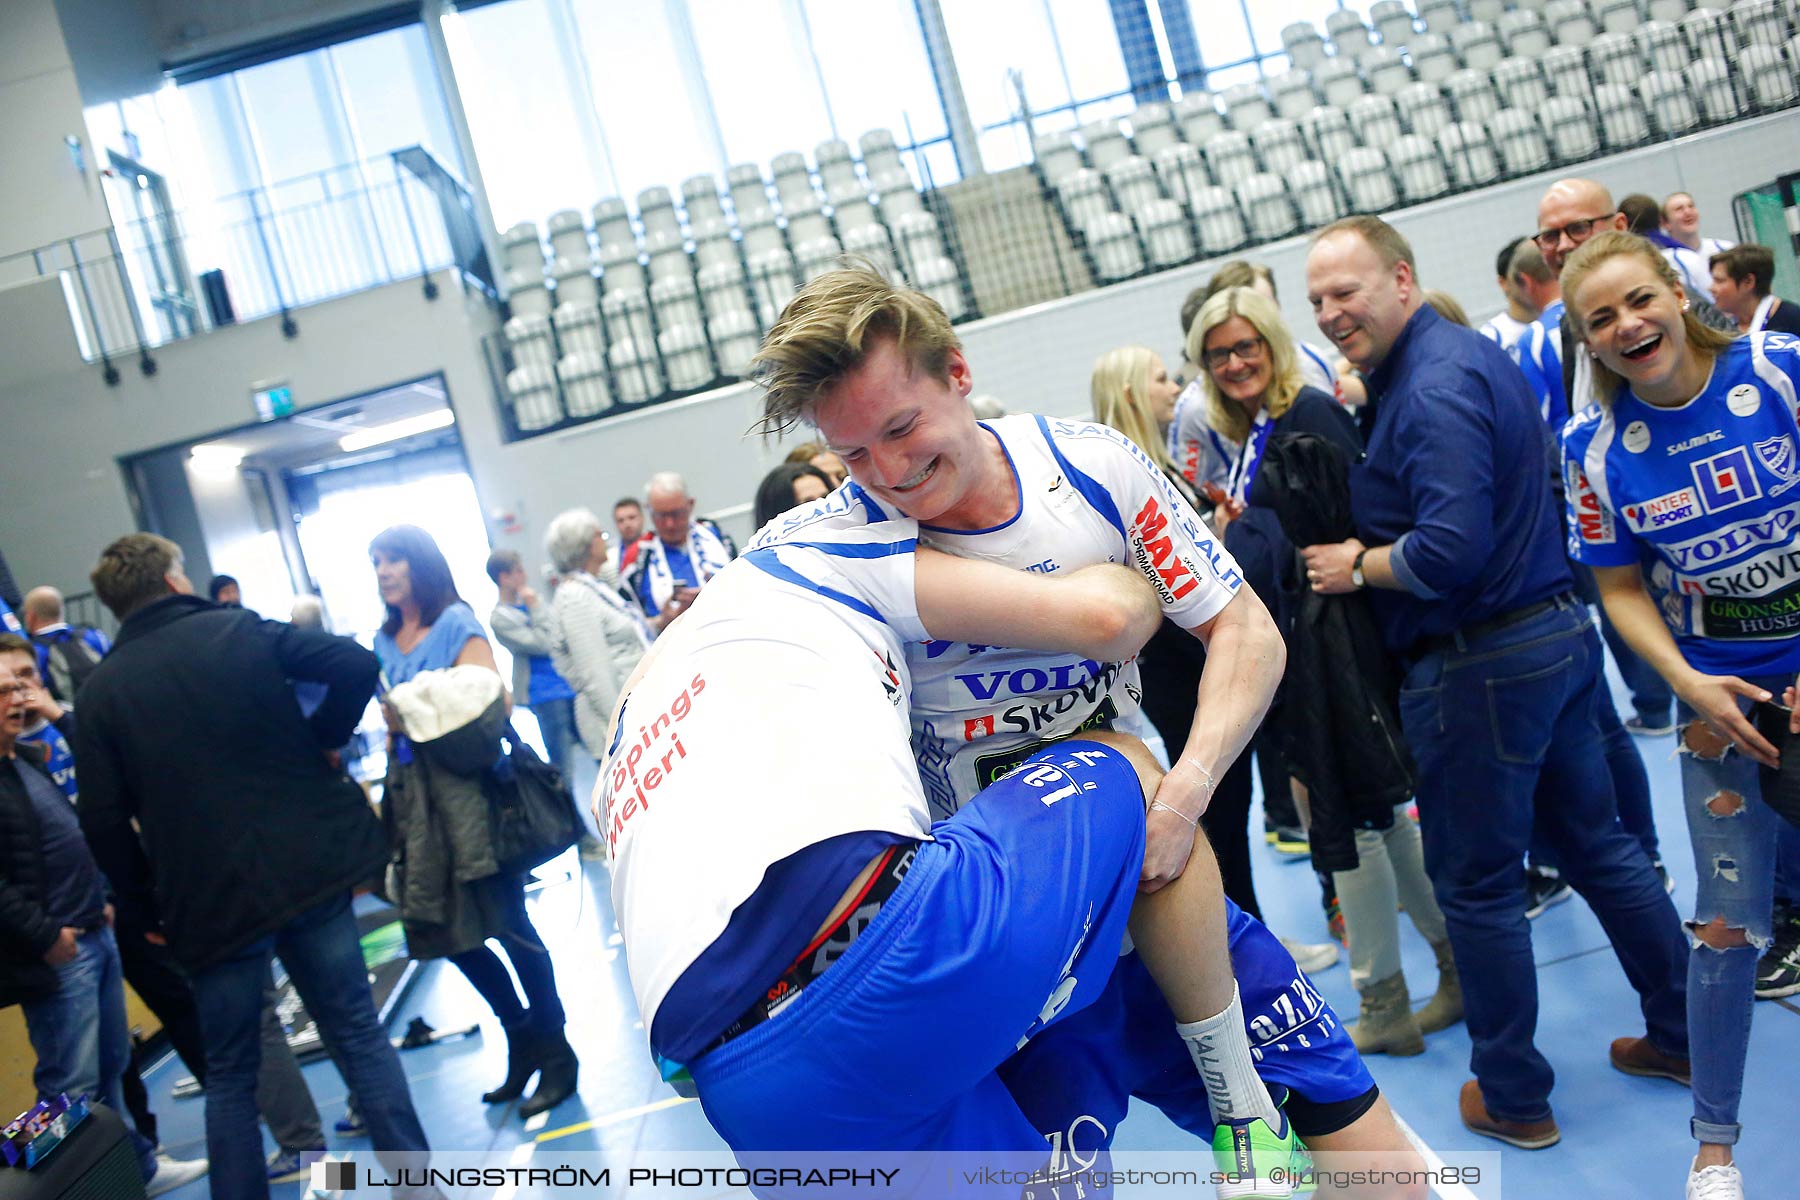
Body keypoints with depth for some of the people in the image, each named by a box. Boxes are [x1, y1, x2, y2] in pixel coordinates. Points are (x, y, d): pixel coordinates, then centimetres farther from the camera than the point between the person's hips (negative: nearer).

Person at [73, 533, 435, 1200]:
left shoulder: (101, 692, 1)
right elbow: (355, 663, -11)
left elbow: (104, 824, -3)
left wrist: (149, 909, 10)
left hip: (211, 904, -1)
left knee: (230, 1077, 13)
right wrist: (323, 739, 5)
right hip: (312, 869, 1)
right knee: (359, 1033, 13)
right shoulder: (242, 630, 1)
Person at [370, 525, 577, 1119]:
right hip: (415, 797, 7)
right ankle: (525, 1039, 25)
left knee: (506, 924, -3)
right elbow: (394, 721, 19)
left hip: (467, 791, -7)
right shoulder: (384, 640, 14)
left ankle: (554, 1053, 11)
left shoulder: (456, 624, -4)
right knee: (451, 934, 8)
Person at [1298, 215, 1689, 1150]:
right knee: (1596, 842, 20)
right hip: (1559, 630, 10)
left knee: (1474, 883, 4)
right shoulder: (1471, 353, 12)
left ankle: (1512, 1099, 19)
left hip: (1481, 666, -10)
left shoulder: (1431, 389, -20)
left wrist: (1358, 566, -12)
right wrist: (1371, 547, 9)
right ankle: (1681, 1038, 33)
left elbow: (1450, 550, -29)